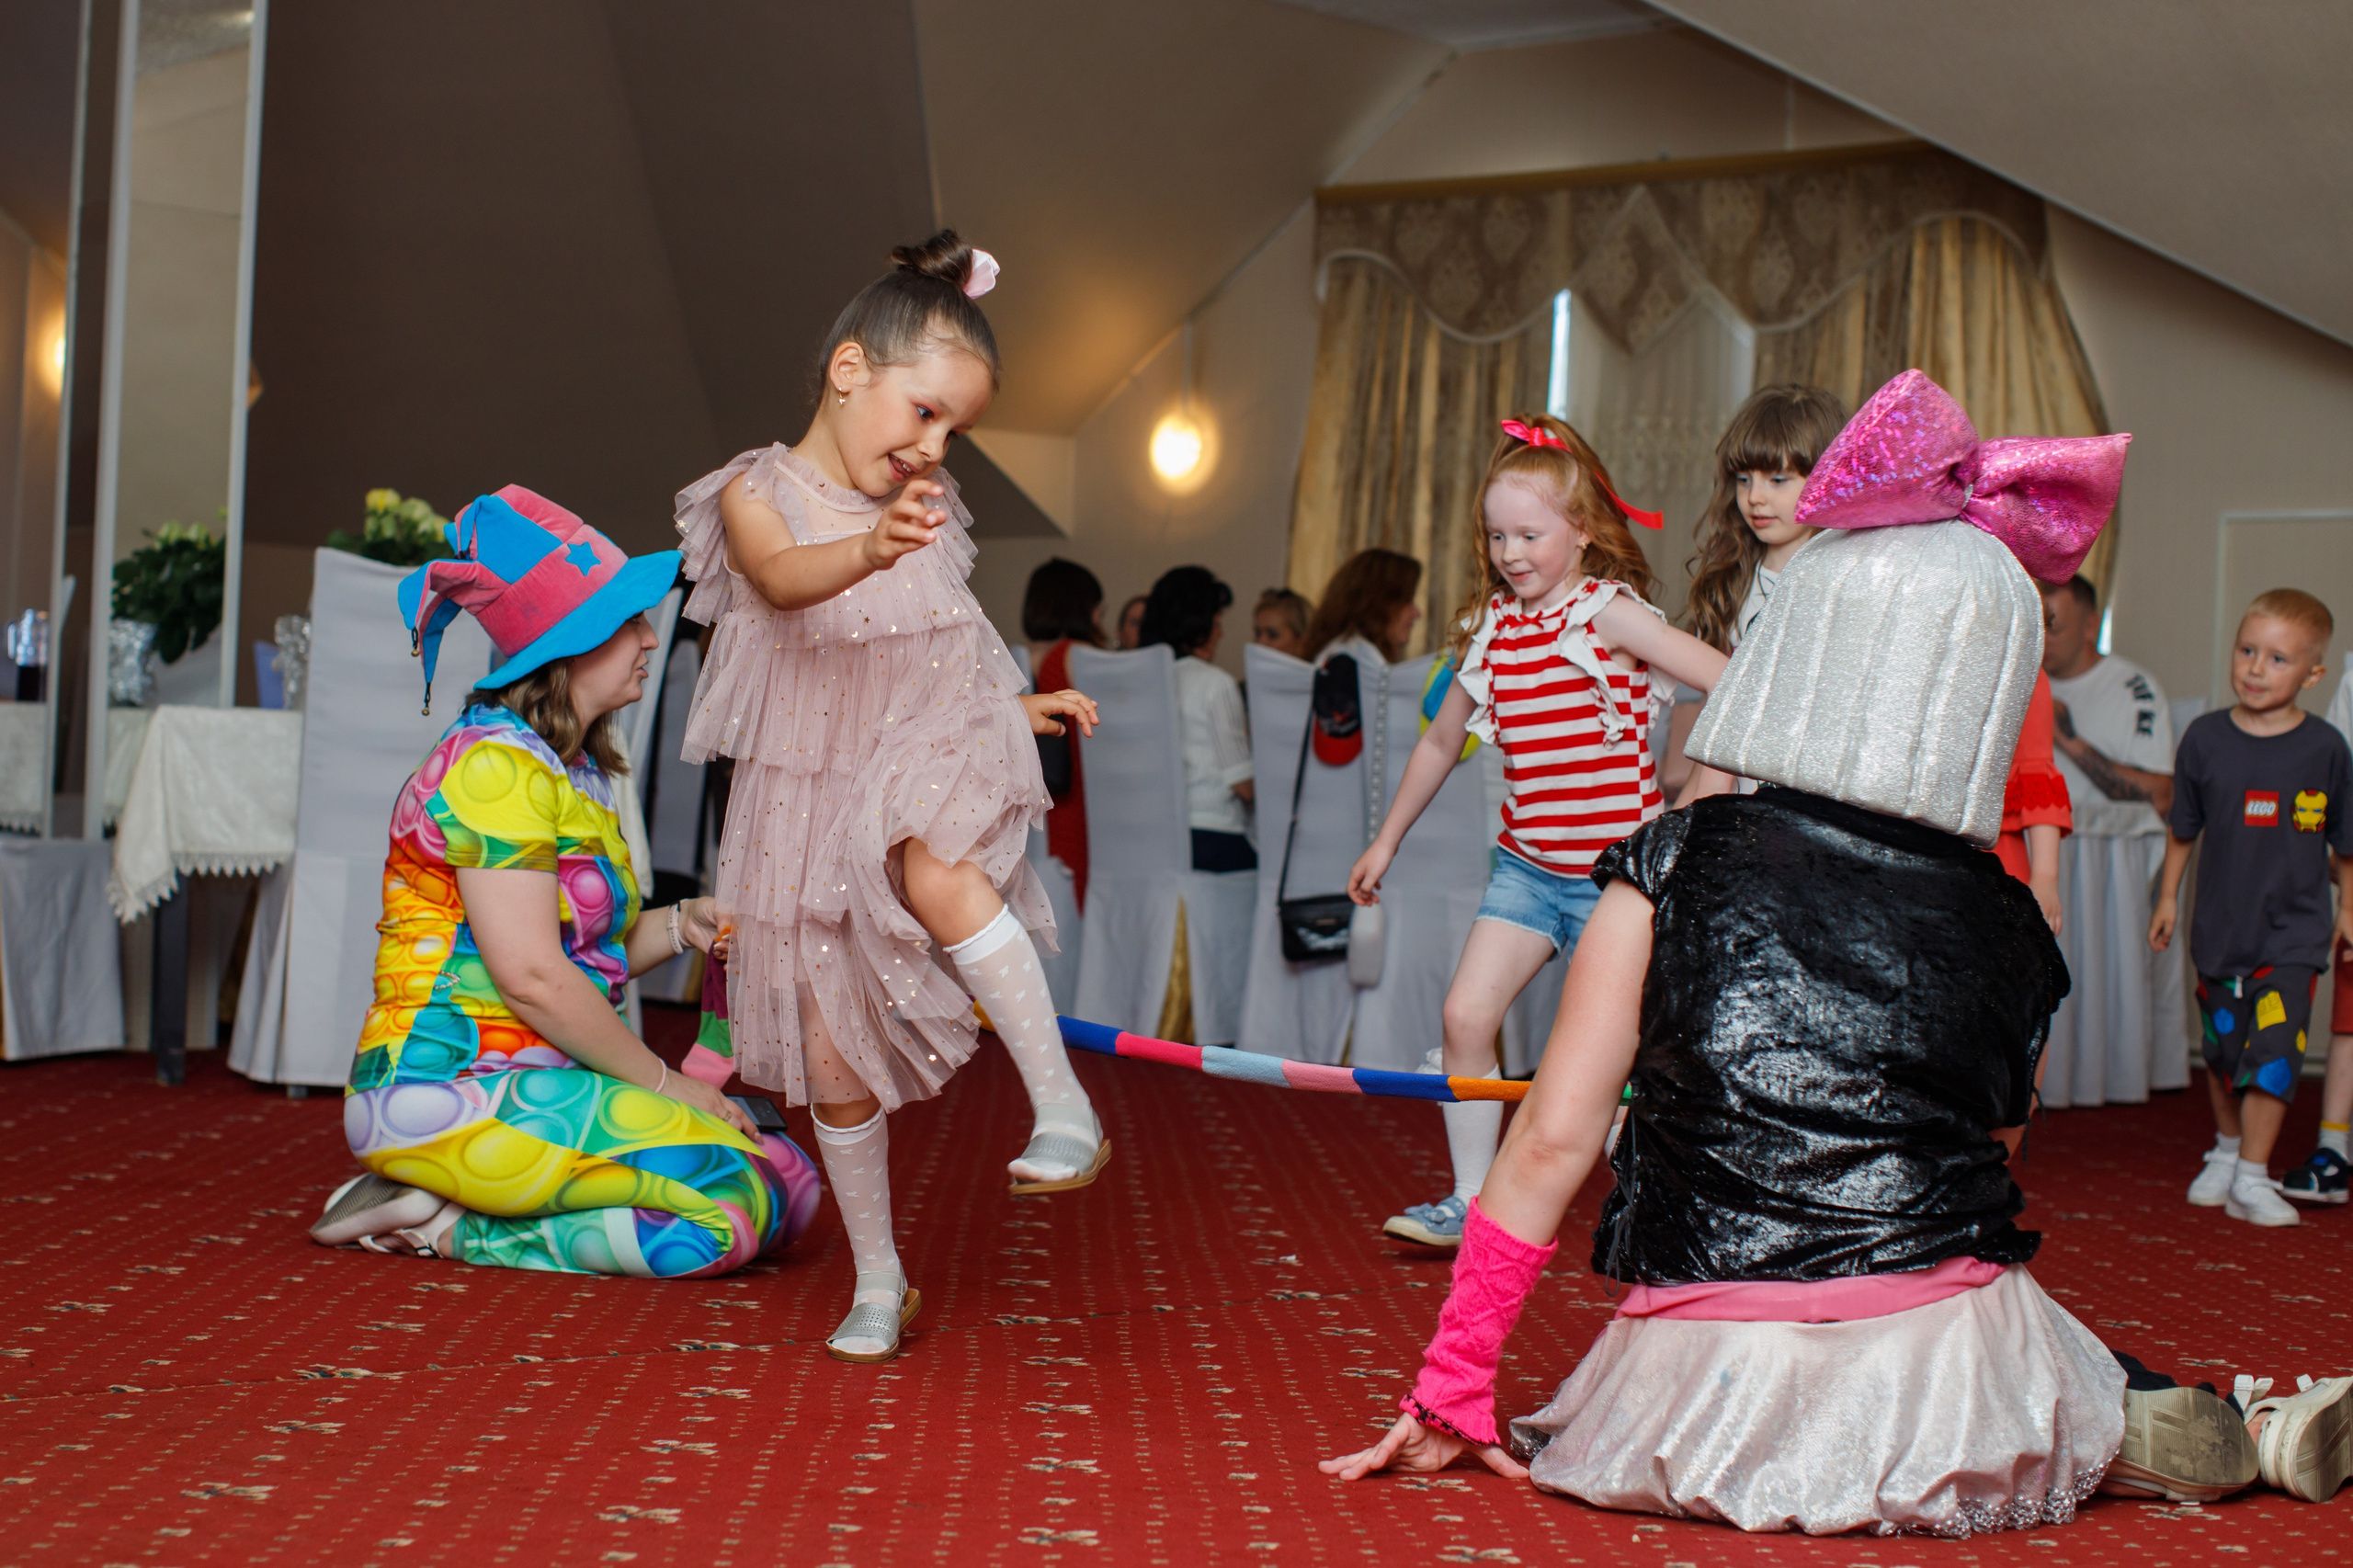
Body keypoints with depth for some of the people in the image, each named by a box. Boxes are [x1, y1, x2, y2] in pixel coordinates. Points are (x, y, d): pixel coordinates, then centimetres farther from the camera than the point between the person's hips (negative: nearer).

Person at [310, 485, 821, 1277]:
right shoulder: (494, 764, -14)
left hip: (539, 1085, 10)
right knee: (739, 1209, -21)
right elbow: (531, 979, -19)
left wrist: (679, 925, 0)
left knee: (791, 1185, -3)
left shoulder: (578, 769, 16)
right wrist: (661, 1083, -10)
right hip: (446, 1089, -10)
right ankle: (444, 1222, -9)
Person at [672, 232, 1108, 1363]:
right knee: (832, 1055, 3)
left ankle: (1063, 1106, -32)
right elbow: (785, 581, -30)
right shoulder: (758, 493, -5)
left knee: (931, 869, -37)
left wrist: (1019, 705, 12)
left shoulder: (927, 511, 9)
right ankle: (878, 1279, 20)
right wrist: (870, 552, -49)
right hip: (811, 793, -1)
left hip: (932, 757, 1)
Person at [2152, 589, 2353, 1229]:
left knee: (2274, 1049, -10)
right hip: (2220, 925, 2)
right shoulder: (2205, 738, -4)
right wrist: (2168, 895, 12)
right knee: (2223, 1048, 13)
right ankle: (2226, 1150, 35)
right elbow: (2183, 827, 9)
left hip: (2294, 929, -2)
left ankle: (2253, 1178, -2)